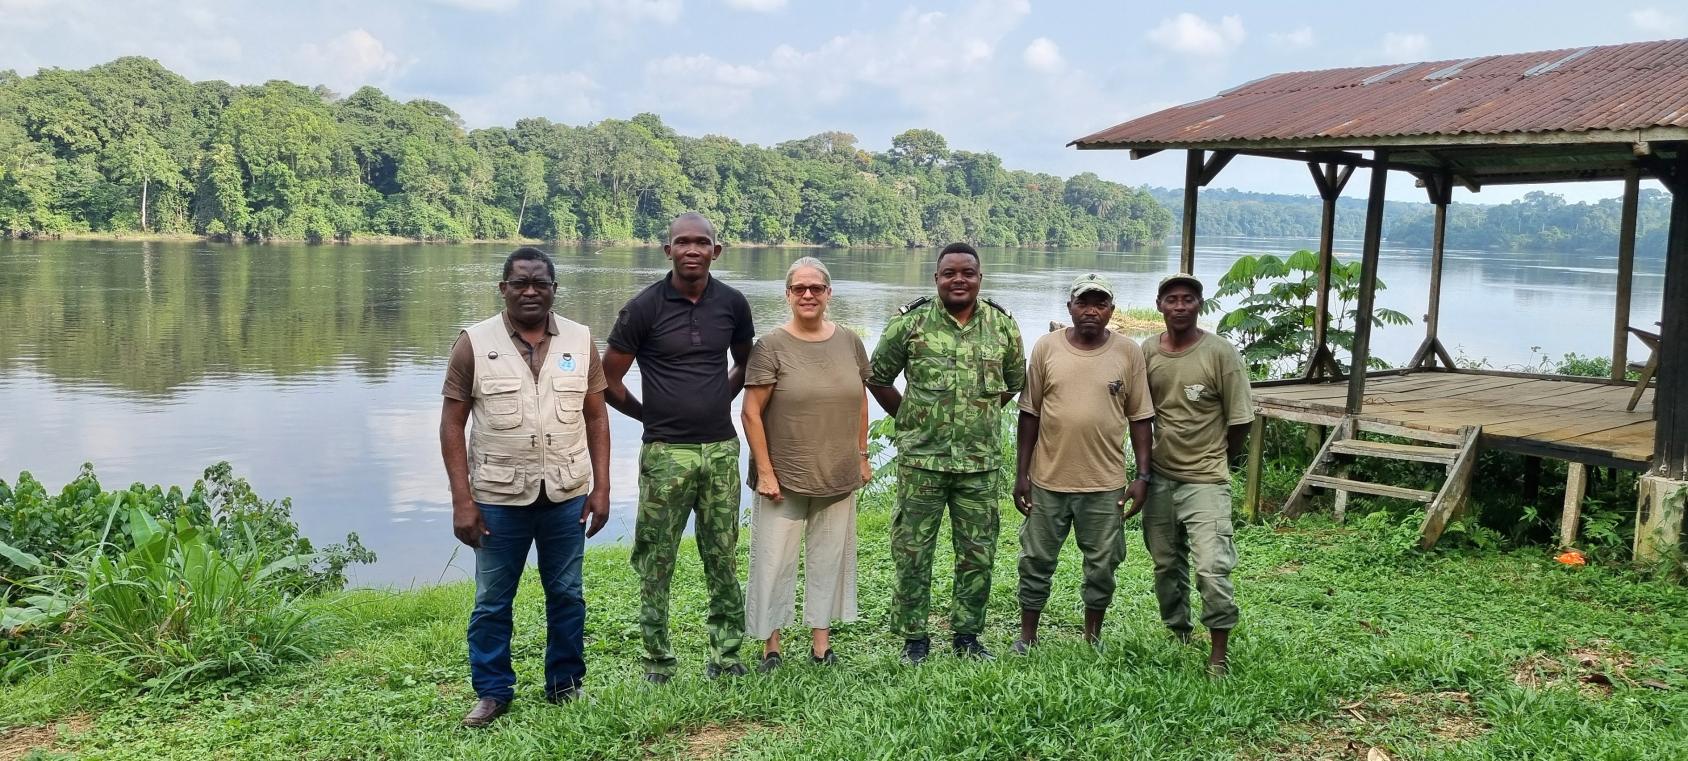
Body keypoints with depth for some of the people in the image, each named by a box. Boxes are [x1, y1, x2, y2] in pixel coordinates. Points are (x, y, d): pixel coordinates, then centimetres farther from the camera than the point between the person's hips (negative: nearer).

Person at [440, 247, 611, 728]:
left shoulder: (580, 341, 1)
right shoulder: (474, 343, -6)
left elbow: (596, 418, 6)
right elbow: (452, 424, -4)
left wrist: (601, 487, 0)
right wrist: (461, 500, -9)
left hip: (567, 497, 2)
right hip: (497, 500, -2)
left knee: (567, 595, 12)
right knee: (492, 603, 9)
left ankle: (565, 684, 28)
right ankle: (492, 692, 24)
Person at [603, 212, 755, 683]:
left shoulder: (732, 304, 3)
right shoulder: (645, 307, -7)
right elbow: (608, 380, 0)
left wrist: (718, 404, 11)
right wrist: (650, 415, 8)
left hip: (721, 449, 3)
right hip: (666, 452, -3)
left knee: (723, 560, 9)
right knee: (655, 562, 3)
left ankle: (726, 657, 20)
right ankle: (658, 665, 15)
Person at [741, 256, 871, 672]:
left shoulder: (850, 342, 3)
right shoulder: (771, 347, -9)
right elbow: (752, 413, -9)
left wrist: (862, 456, 11)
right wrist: (765, 472, -12)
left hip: (838, 477, 4)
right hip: (784, 477, -4)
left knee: (830, 558, 13)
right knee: (774, 560, 2)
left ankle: (821, 638, 26)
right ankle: (771, 644, 16)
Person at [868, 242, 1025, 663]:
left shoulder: (1003, 325, 3)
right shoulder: (910, 321, -4)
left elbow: (1014, 381, 19)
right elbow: (878, 376, 6)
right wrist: (908, 418, 6)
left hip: (981, 462, 2)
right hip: (921, 459, -2)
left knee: (978, 554, 9)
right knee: (912, 550, 3)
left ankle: (968, 635, 25)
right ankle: (913, 637, 17)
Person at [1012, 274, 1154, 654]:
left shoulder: (1129, 352, -1)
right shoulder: (1046, 347, -1)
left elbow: (1140, 418, 3)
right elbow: (1030, 413, 3)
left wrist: (1143, 476, -2)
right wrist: (1022, 473, 1)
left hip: (1105, 483, 0)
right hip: (1048, 479, 0)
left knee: (1102, 566, 10)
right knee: (1036, 561, 10)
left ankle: (1093, 638, 28)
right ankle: (1027, 637, 25)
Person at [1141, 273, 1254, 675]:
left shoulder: (1221, 353, -11)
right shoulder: (1147, 351, 2)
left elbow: (1240, 420, -5)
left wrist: (1217, 459, 7)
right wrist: (1144, 463, 13)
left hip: (1205, 480, -5)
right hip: (1159, 477, 5)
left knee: (1212, 568, -13)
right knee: (1166, 564, 15)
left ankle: (1220, 653, 0)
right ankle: (1177, 635, 33)